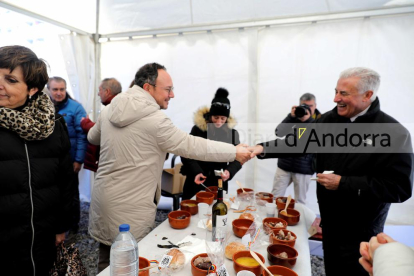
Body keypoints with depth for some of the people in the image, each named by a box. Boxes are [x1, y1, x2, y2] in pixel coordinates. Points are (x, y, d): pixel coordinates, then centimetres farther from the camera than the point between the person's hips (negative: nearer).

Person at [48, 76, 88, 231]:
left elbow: (82, 135, -12)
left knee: (71, 194, 12)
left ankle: (73, 225, 31)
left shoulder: (75, 107, -9)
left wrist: (79, 160, -15)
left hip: (69, 161, -4)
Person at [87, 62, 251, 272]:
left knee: (106, 263, 22)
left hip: (103, 196, 8)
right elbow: (192, 146, -18)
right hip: (130, 206, -7)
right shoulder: (154, 119, -20)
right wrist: (234, 151, -9)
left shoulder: (109, 110, 3)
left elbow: (93, 138, 21)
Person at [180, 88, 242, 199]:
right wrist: (196, 172, -18)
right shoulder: (198, 129, -7)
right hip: (196, 182, -1)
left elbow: (236, 159, 0)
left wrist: (229, 171, -20)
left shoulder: (232, 132, -1)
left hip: (219, 184, 1)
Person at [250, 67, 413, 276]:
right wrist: (263, 149, -17)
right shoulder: (330, 119, -4)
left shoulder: (393, 133, -20)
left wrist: (343, 183, -25)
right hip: (329, 222, 5)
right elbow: (298, 142, -2)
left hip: (360, 232, -5)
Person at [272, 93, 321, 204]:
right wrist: (291, 116, -17)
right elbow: (279, 132, -7)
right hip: (284, 165, 2)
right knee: (275, 197, 5)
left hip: (304, 169, -2)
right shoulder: (294, 117, 6)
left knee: (300, 201, 8)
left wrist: (308, 120, -23)